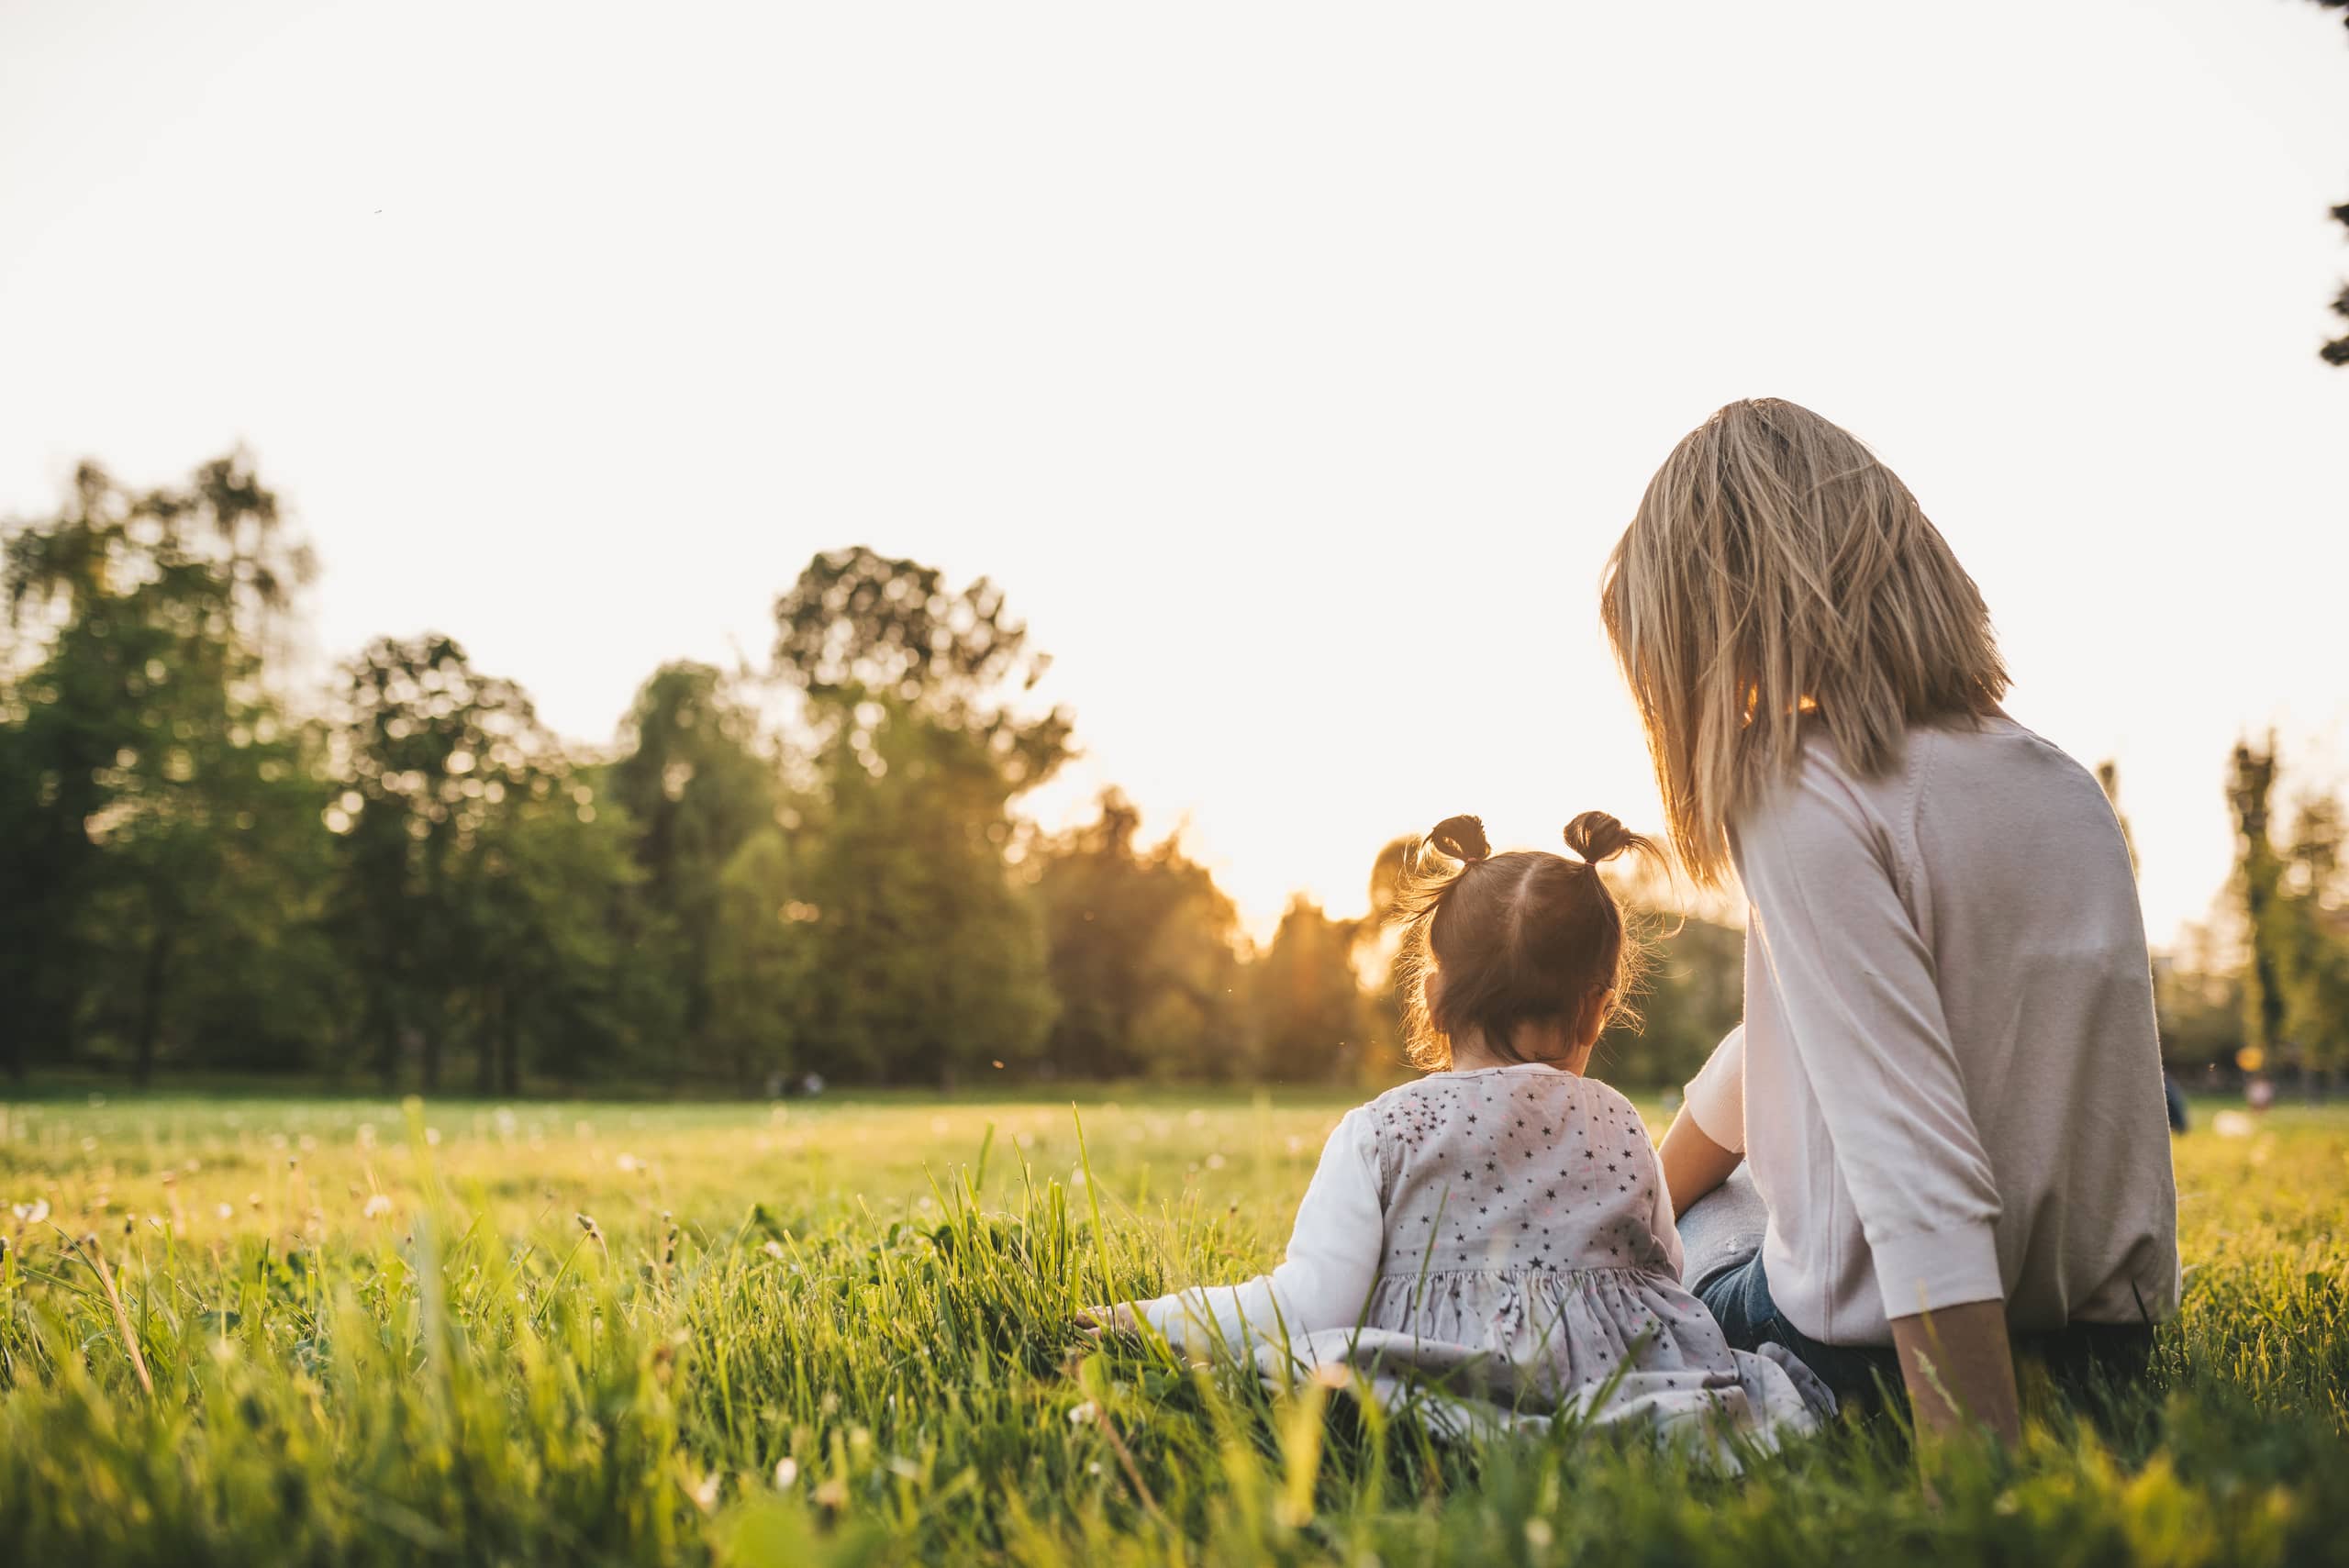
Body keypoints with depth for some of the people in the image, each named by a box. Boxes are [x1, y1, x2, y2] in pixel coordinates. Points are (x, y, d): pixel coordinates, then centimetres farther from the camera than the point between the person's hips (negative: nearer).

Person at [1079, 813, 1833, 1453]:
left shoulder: (1378, 1134, -2)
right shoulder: (1619, 1124, 10)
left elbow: (1309, 1309, -9)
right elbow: (1665, 1279, 20)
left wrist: (1149, 1317, 4)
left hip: (1446, 1379, -4)